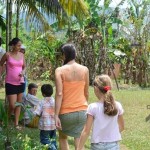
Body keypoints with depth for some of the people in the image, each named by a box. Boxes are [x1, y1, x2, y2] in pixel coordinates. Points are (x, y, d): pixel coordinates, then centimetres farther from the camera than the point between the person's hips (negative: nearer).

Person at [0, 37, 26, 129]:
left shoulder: (21, 55, 4)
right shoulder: (7, 55, -7)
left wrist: (23, 72, -6)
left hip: (20, 82, 4)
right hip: (10, 83, -4)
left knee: (19, 104, 8)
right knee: (12, 105, -6)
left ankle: (16, 123, 18)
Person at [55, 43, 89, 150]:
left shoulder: (60, 70, -9)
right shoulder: (84, 70, 1)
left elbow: (59, 94, -15)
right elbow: (86, 93, 8)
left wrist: (56, 115, -13)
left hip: (66, 112, -2)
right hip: (82, 111, 2)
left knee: (63, 137, 24)